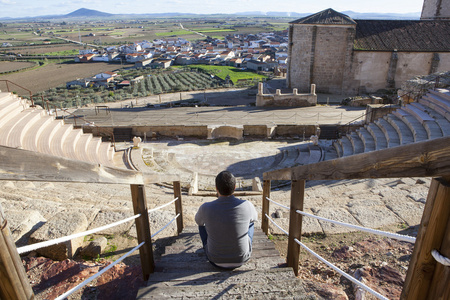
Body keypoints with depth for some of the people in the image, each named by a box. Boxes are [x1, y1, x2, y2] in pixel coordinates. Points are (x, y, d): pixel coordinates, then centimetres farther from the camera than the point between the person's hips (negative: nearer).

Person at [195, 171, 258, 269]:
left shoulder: (205, 208, -23)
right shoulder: (247, 206, -23)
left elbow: (198, 221, 4)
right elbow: (254, 217, 5)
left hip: (215, 260, 0)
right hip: (241, 259, 1)